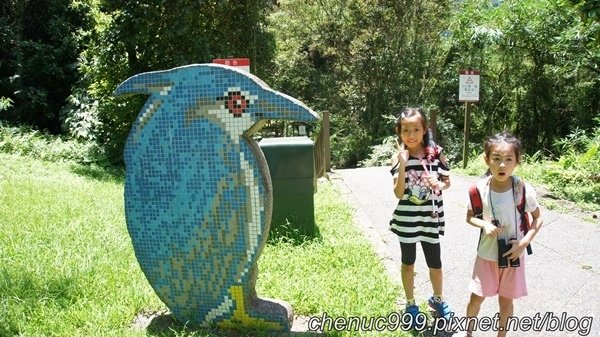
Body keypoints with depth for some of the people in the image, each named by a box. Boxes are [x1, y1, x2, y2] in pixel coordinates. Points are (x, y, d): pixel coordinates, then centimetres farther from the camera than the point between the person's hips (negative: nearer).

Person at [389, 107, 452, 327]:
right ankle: (411, 305, 33)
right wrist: (402, 164, -24)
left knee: (435, 263, 13)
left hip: (430, 218, 1)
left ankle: (437, 299, 40)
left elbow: (447, 181, 5)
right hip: (406, 219, -1)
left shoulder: (436, 153, -7)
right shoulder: (398, 158, -10)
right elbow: (399, 194, -15)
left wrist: (439, 185, -18)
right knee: (408, 263, 14)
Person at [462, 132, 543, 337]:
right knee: (476, 298, 13)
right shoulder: (480, 189, -14)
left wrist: (523, 243, -17)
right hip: (487, 254, 1)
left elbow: (537, 218, -4)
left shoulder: (523, 189, -17)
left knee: (506, 300, 14)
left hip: (513, 254, -1)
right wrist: (485, 224, -20)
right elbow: (470, 217, 1)